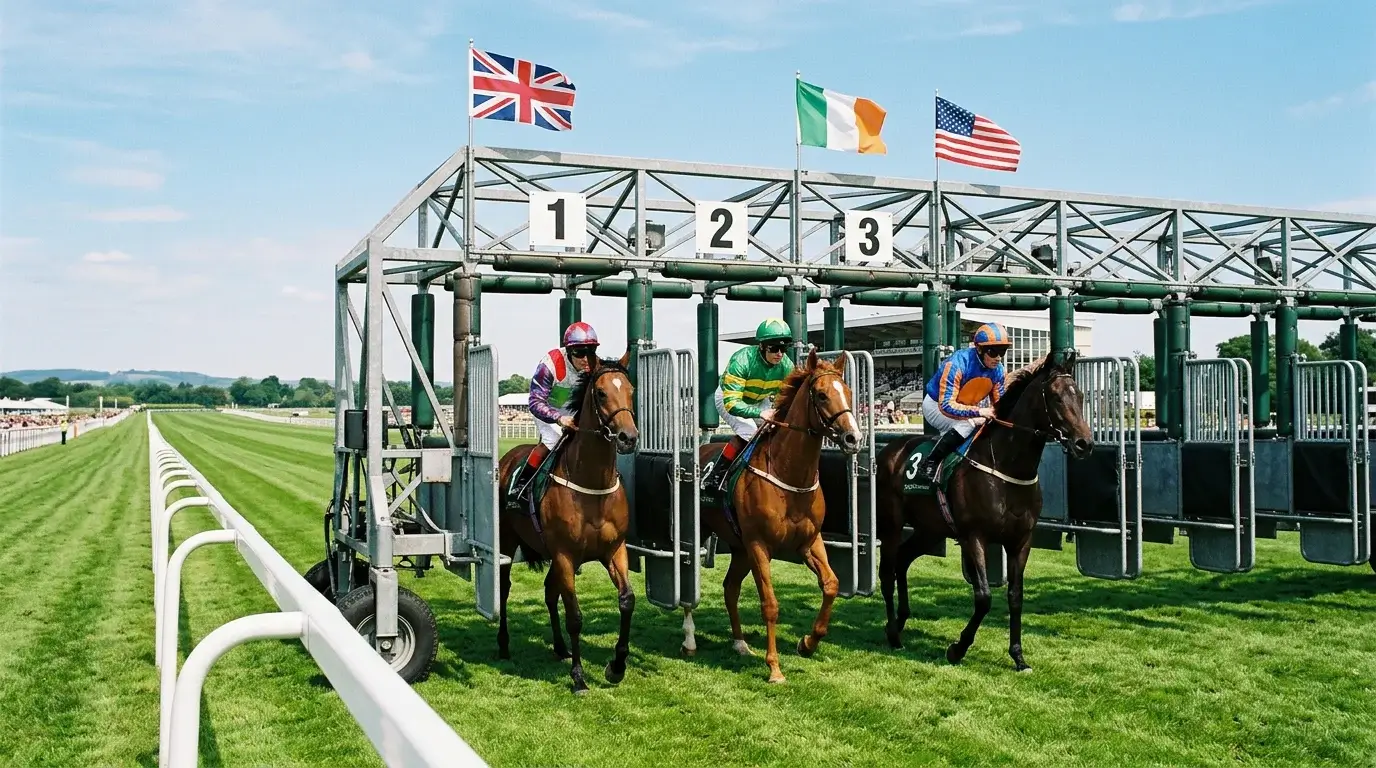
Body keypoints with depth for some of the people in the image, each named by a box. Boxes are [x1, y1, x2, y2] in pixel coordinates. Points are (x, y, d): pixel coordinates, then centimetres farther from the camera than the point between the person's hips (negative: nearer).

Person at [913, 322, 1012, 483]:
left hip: (964, 407, 8)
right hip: (936, 406, -8)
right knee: (967, 423, -33)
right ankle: (929, 464, -25)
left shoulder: (997, 369, -13)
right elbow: (946, 405, -38)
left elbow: (999, 403, -1)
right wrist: (978, 411, -43)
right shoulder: (957, 364, -34)